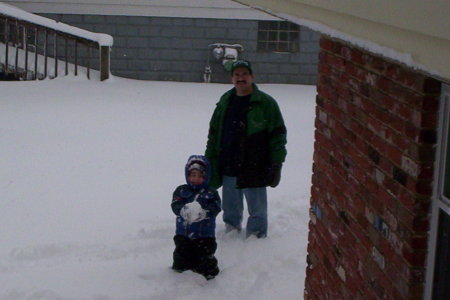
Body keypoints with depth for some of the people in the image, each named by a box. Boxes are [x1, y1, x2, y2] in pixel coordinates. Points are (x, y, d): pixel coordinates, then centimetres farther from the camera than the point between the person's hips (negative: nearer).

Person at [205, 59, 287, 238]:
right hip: (228, 169, 5)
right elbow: (213, 135, 15)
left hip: (254, 169, -4)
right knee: (230, 209, 17)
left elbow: (278, 136, -6)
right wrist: (210, 162, 12)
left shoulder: (266, 103, -6)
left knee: (257, 210, 7)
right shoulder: (225, 102, 9)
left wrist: (276, 166, -9)